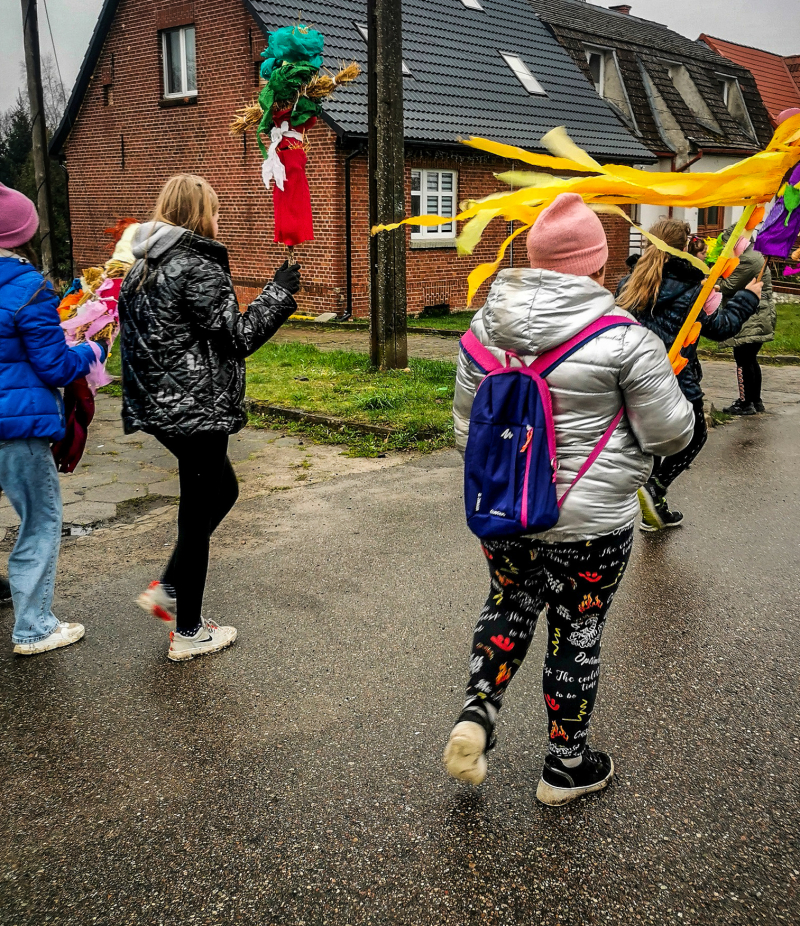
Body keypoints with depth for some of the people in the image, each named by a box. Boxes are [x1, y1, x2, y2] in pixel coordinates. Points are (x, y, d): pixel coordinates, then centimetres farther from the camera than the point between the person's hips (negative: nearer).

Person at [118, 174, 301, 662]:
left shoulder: (145, 266, 11)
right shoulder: (197, 267, -17)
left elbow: (140, 337, 16)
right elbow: (237, 336, -16)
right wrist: (280, 292, -7)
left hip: (162, 405, 10)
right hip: (196, 410, -10)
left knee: (223, 489, 23)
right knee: (198, 512, 2)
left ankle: (167, 590, 26)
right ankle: (189, 633, 16)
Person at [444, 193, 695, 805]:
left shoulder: (487, 324, -2)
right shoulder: (624, 340, -17)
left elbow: (466, 422, 7)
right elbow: (670, 435, -8)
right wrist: (670, 387, 13)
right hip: (589, 520, -4)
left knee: (510, 604, 26)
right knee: (576, 634, 12)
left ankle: (476, 715, 13)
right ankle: (567, 766, 30)